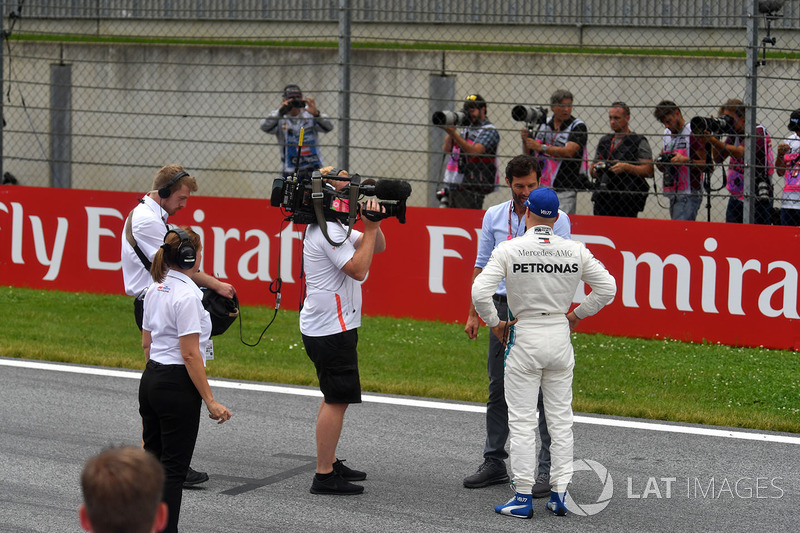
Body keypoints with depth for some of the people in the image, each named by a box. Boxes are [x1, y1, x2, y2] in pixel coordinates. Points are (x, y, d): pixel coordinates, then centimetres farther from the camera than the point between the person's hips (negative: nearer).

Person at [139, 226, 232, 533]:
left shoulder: (155, 290, 8)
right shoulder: (186, 295, -18)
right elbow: (190, 354, -20)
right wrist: (210, 401, -17)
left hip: (150, 379, 9)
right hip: (177, 386, -9)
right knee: (173, 468, -1)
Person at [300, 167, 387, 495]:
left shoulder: (335, 227, 16)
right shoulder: (329, 231, -17)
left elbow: (378, 247, 19)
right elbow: (359, 269, -24)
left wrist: (372, 225, 0)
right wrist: (370, 227, -18)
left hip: (326, 327, 11)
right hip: (331, 328, -11)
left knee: (334, 398, 18)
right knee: (337, 400, -9)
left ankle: (330, 464, 26)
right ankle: (324, 477, -8)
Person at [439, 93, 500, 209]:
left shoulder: (490, 131, -4)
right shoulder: (466, 129, 20)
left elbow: (474, 151, -19)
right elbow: (446, 149, 14)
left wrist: (453, 133, -24)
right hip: (452, 186, 7)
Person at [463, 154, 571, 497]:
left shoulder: (555, 218, -2)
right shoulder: (493, 216, 10)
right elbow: (483, 266, 14)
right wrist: (473, 313, 11)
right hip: (503, 306, 4)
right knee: (498, 388, 9)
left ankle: (548, 469, -1)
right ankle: (494, 463, 18)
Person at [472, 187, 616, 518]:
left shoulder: (509, 250, -10)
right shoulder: (575, 251, -3)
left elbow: (480, 292, -17)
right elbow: (607, 288, 1)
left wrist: (494, 323, -1)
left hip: (524, 337, -3)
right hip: (560, 336, 3)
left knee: (522, 420, 2)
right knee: (561, 418, 11)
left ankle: (523, 497, 2)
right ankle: (560, 494, 12)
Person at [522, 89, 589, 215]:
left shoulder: (578, 126, -4)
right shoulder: (544, 124, 12)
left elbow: (569, 152, -18)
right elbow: (528, 154, 16)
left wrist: (541, 147, -20)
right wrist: (525, 141, -5)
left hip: (565, 190, -5)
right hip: (541, 185, 5)